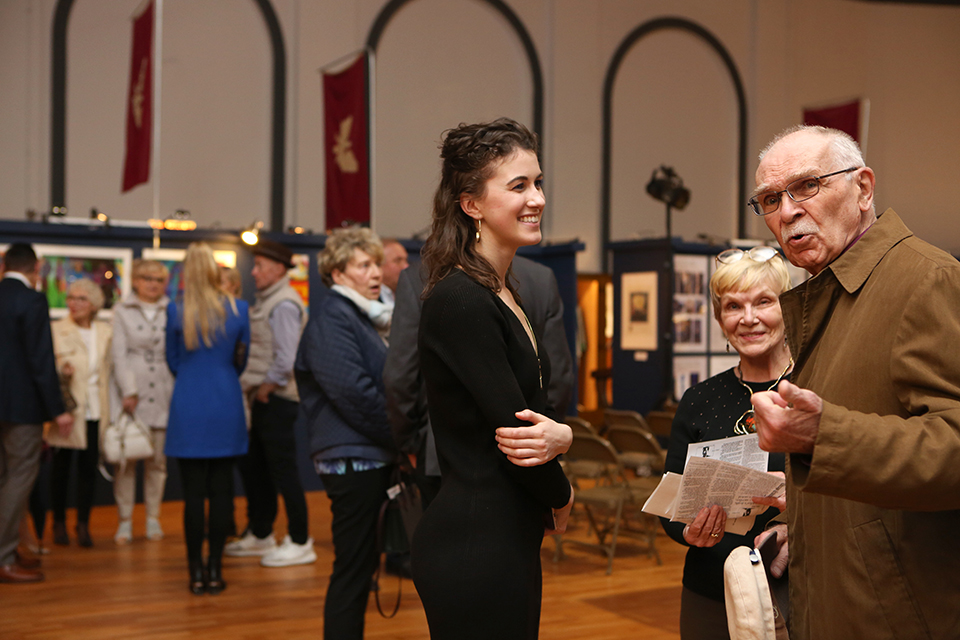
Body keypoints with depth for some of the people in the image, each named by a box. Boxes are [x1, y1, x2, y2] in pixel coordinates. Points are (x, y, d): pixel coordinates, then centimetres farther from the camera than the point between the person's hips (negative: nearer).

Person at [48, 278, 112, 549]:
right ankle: (59, 523, 18)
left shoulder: (105, 331, 10)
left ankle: (83, 525, 13)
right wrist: (61, 370, -23)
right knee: (61, 466, 5)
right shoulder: (56, 330, -1)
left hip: (96, 410, 2)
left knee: (89, 467, 3)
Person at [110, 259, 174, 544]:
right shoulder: (122, 311, 7)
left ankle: (153, 518, 14)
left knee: (157, 459, 5)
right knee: (126, 458, -2)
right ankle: (125, 520, 6)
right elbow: (119, 354, 0)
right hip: (131, 393, -1)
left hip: (162, 394, 1)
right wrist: (128, 391, -10)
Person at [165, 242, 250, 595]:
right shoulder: (238, 309, -4)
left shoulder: (175, 311, -6)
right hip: (226, 408, 1)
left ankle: (196, 572, 8)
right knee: (221, 491, 7)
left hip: (188, 409, -1)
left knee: (193, 493, 4)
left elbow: (173, 362, 5)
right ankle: (215, 569, 11)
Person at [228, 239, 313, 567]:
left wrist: (268, 386, -14)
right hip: (263, 397, 10)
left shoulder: (284, 304, -15)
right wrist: (253, 386, 10)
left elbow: (285, 357, -23)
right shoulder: (265, 301, 15)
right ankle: (260, 534, 30)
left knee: (282, 469, -4)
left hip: (277, 398, -10)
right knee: (252, 465, 16)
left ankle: (300, 543, 5)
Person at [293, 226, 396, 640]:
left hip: (374, 456, 9)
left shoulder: (366, 318, 18)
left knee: (360, 567, 13)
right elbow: (354, 393, -20)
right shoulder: (332, 320, -12)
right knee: (352, 570, -4)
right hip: (351, 459, -9)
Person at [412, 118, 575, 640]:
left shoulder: (505, 294, 12)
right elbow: (512, 430, -18)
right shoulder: (460, 300, -18)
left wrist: (560, 434, -13)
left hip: (509, 541, 9)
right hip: (474, 547, -9)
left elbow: (534, 411, 11)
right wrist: (560, 497, 1)